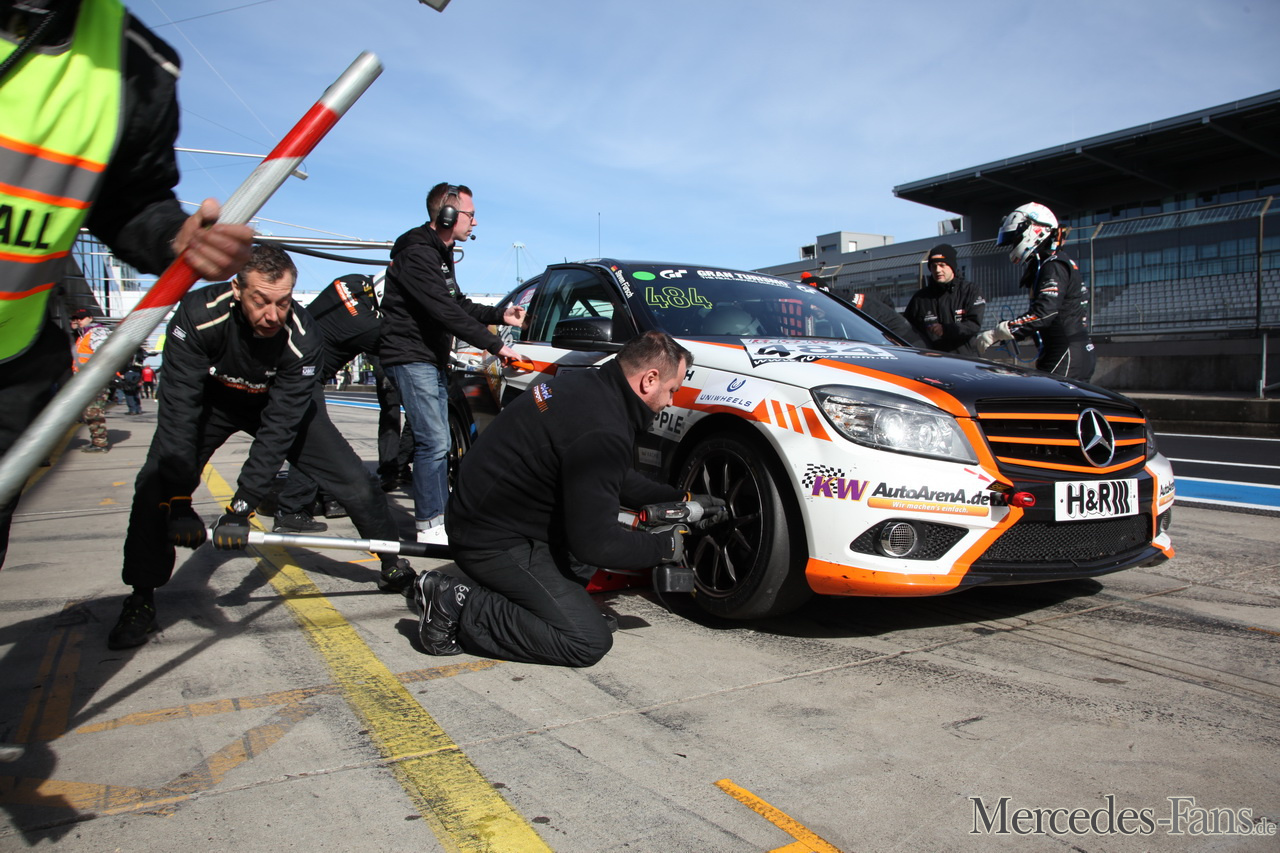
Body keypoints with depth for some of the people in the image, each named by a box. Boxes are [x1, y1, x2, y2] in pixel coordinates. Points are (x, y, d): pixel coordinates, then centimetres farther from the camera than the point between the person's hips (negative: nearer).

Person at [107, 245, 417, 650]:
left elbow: (279, 425, -32)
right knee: (157, 483, -16)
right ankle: (141, 598, 3)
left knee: (351, 478, -11)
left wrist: (242, 505, -36)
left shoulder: (302, 338, -33)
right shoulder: (199, 315, -34)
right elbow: (179, 407, -33)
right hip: (211, 401, 1)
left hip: (285, 403, 0)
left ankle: (394, 564, 9)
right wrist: (180, 502, -36)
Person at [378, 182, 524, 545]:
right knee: (433, 442, -13)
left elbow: (459, 305, 22)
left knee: (439, 443, 13)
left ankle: (441, 514, 23)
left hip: (433, 359, 11)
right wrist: (495, 345, -23)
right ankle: (429, 526, -7)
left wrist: (500, 315, 8)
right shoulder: (417, 254, -17)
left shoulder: (441, 254, 17)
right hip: (411, 358, -11)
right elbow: (447, 313, -25)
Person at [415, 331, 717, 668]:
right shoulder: (602, 433, -27)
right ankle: (459, 608, -7)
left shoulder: (587, 385, 4)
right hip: (494, 542, -10)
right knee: (589, 642, -10)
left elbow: (616, 478, 20)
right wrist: (664, 546, -8)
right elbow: (596, 544, -24)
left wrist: (680, 498, 18)